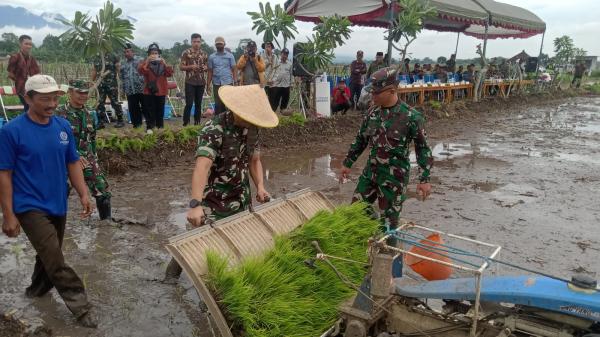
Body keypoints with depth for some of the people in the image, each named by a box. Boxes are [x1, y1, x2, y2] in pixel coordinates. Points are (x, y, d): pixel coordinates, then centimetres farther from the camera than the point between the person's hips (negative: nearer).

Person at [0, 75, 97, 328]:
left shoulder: (63, 126, 0)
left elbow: (73, 163, 8)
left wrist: (83, 194, -2)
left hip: (58, 204, 6)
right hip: (30, 207, -5)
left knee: (49, 254, 21)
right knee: (55, 259, -9)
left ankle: (37, 289, 46)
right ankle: (81, 306, 0)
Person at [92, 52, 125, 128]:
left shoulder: (113, 57, -1)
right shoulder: (97, 58, 15)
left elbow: (118, 70, -2)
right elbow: (94, 71, 21)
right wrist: (92, 82, 17)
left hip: (111, 83, -5)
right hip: (100, 84, 5)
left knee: (115, 102, -2)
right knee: (100, 103, 4)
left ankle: (120, 121, 8)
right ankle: (100, 122, 11)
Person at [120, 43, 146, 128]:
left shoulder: (140, 60, 2)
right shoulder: (124, 64, 17)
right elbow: (122, 77, 22)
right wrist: (124, 89, 16)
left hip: (141, 89, -5)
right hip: (130, 91, 5)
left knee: (145, 107, -1)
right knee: (133, 109, 6)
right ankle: (137, 124, 14)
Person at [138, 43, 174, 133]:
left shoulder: (162, 63, 9)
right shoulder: (145, 62, 3)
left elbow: (170, 73, -4)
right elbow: (140, 71, -16)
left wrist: (164, 63, -15)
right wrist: (147, 61, -25)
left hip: (161, 91, 2)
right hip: (149, 91, -2)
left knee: (160, 110, 8)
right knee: (150, 110, -2)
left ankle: (160, 127, 17)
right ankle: (149, 127, 0)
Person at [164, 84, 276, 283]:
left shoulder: (251, 129, -2)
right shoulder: (214, 130, -24)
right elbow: (202, 166, -37)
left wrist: (260, 186, -5)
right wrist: (195, 204, -48)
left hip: (242, 200, 6)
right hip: (213, 201, -6)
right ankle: (172, 275, 26)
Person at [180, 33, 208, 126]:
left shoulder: (204, 54, 10)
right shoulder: (186, 53, -1)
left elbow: (207, 68, 17)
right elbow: (181, 67, -2)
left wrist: (206, 68, -7)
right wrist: (190, 67, -18)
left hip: (201, 83, 4)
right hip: (190, 82, -4)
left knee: (198, 104, 7)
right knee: (189, 104, -8)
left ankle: (197, 123, 15)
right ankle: (185, 123, 0)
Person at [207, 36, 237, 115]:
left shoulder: (230, 55, 5)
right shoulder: (211, 57, 10)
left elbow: (234, 69, 3)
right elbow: (210, 72, 11)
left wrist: (235, 82, -8)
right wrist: (208, 85, 4)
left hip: (228, 83, -1)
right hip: (216, 84, 2)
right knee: (218, 104, 4)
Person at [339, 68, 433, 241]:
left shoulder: (411, 116, -14)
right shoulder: (372, 112, 2)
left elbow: (423, 148, -8)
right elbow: (360, 140, 14)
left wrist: (424, 179, -10)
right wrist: (347, 163, 17)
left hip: (394, 176, -6)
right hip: (370, 171, 6)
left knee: (389, 220, 1)